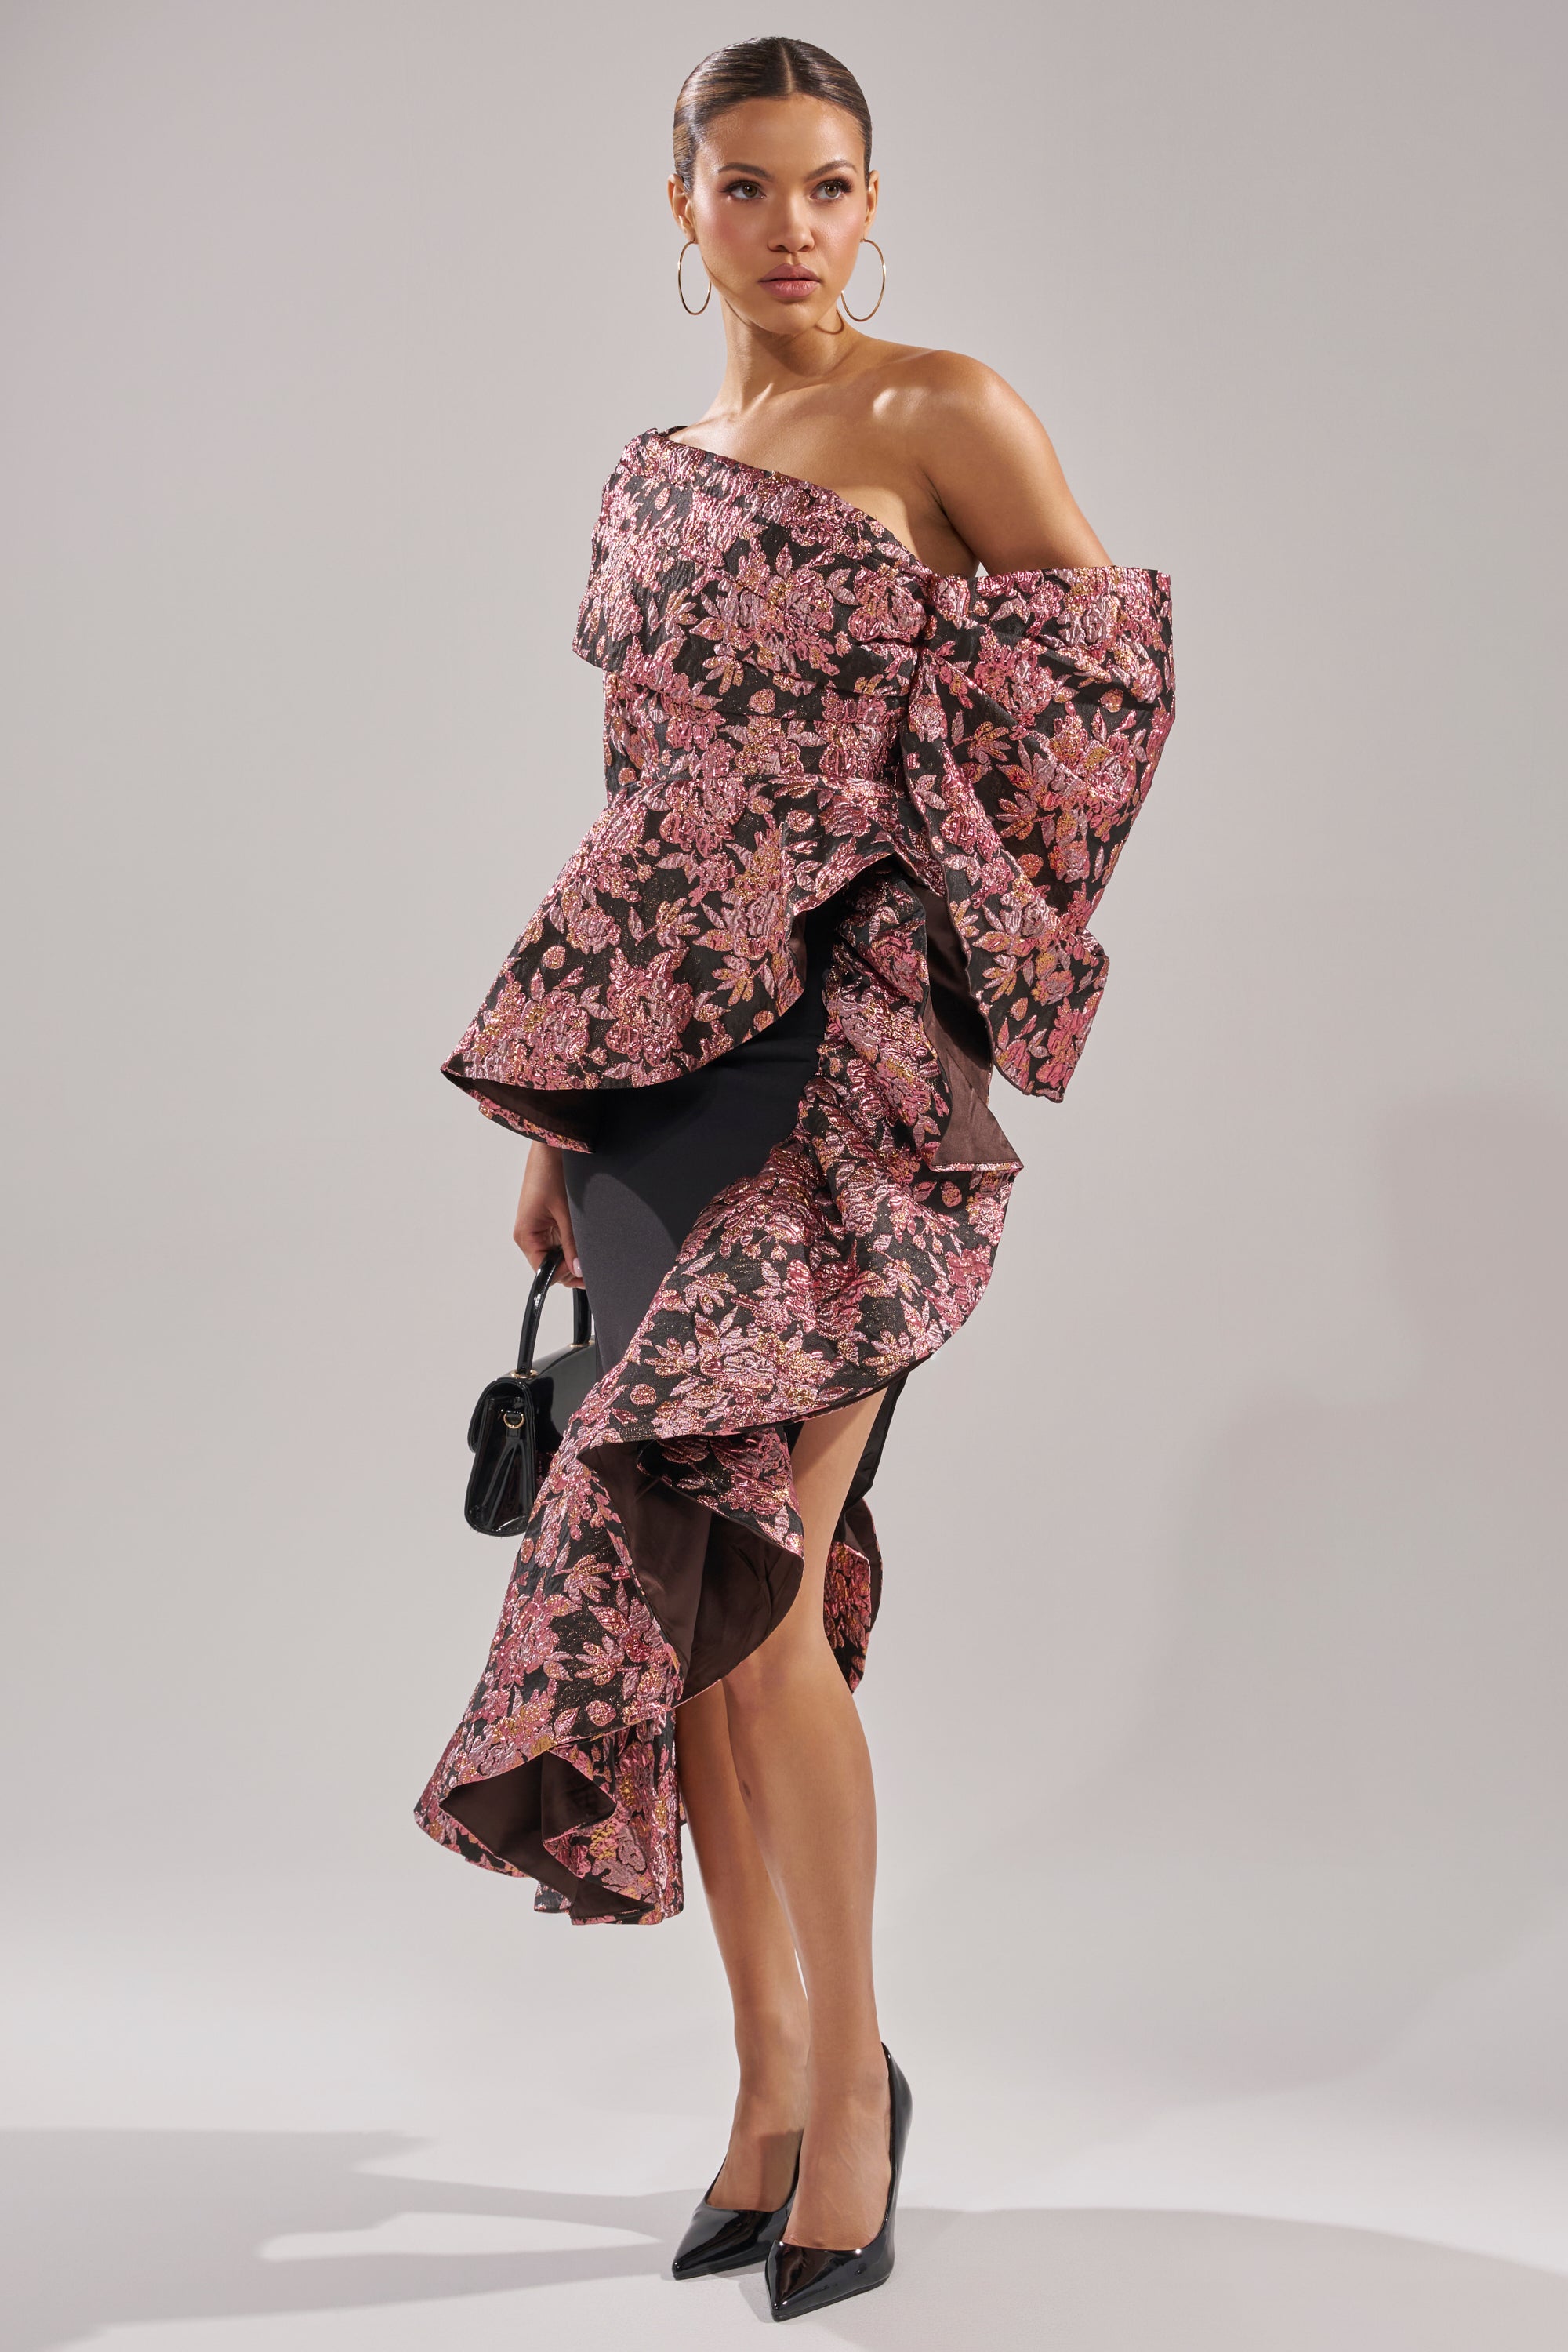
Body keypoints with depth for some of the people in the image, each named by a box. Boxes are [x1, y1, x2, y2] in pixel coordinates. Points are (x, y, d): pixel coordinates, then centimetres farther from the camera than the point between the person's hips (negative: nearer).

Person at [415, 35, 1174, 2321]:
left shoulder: (947, 413, 0)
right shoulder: (652, 478, 17)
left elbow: (1111, 682, 0)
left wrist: (981, 926, -4)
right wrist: (550, 1117, 15)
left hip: (856, 1047, -6)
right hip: (664, 1060, 6)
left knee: (750, 1576, -14)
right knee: (673, 1577, 5)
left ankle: (853, 2075, 4)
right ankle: (772, 2081, 18)